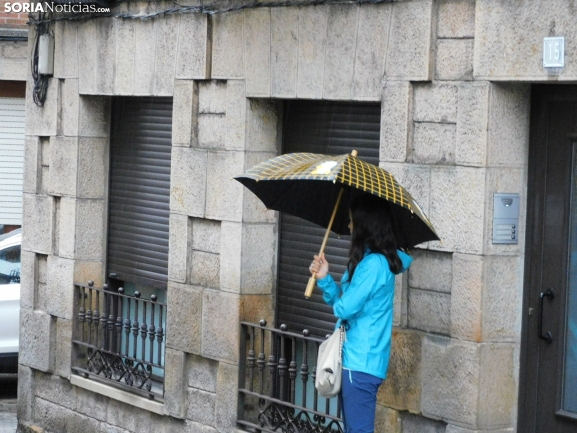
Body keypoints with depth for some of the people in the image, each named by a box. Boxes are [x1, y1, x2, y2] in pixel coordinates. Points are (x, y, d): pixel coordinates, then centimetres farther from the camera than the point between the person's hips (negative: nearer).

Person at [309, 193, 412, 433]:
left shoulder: (373, 264, -19)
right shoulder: (370, 260, 12)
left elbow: (344, 307, -19)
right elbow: (342, 300, 17)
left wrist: (336, 302, 4)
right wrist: (324, 279, 1)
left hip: (361, 363, -10)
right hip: (354, 359, 10)